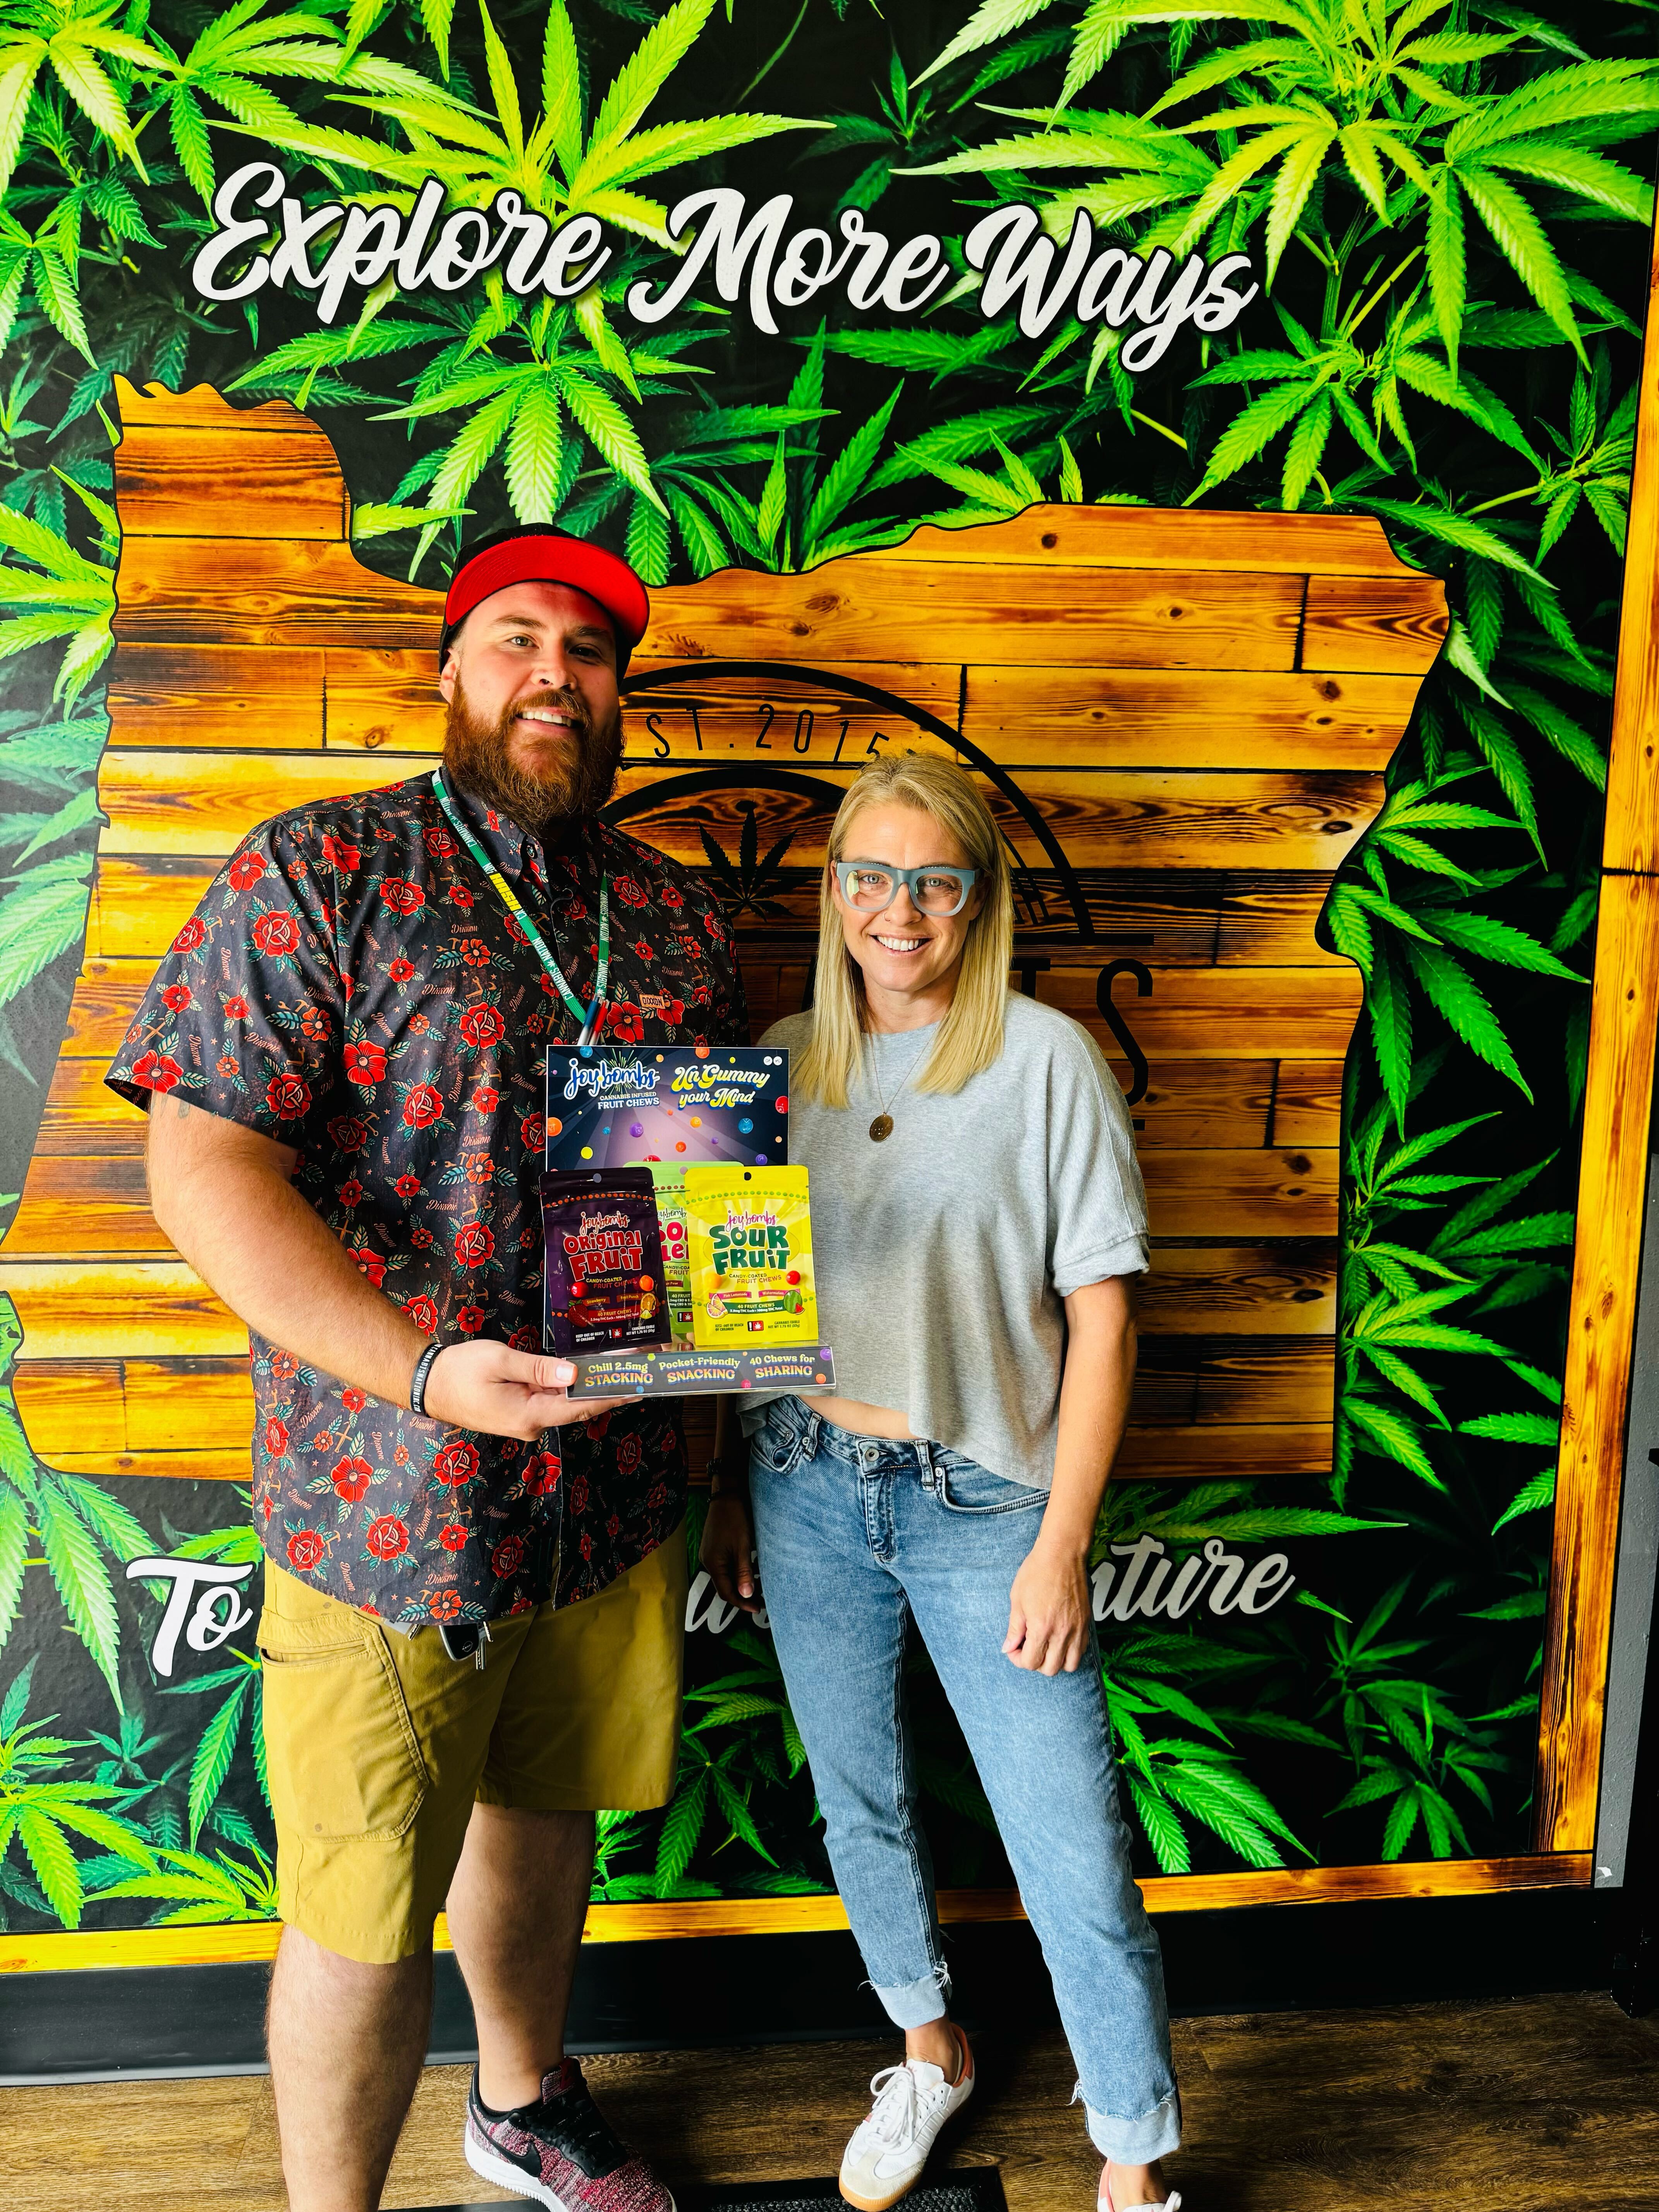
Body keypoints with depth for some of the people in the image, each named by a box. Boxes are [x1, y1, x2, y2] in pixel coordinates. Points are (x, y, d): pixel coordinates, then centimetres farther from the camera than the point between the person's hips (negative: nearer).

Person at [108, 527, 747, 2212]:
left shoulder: (674, 914, 7)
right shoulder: (317, 873, -8)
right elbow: (202, 1170, -16)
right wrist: (426, 1369, -26)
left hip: (616, 1487, 5)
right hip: (388, 1501, -5)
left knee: (543, 1807, 25)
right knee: (366, 1910, 8)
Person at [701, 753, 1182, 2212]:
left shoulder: (1045, 1059, -8)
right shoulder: (787, 1058, 5)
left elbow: (1101, 1314, -7)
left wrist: (1062, 1545, -10)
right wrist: (728, 1488, 11)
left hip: (983, 1502, -4)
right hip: (805, 1489, 4)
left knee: (1077, 1867, 1)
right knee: (861, 1811, 20)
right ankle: (931, 2053, 46)